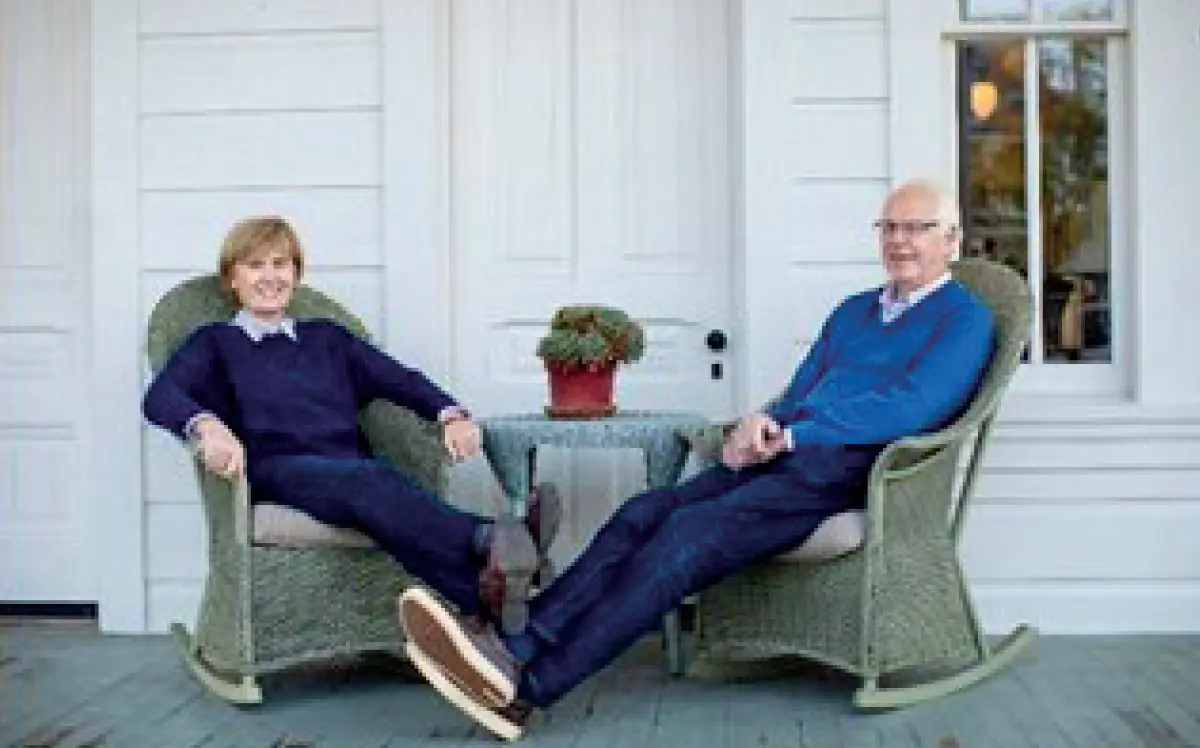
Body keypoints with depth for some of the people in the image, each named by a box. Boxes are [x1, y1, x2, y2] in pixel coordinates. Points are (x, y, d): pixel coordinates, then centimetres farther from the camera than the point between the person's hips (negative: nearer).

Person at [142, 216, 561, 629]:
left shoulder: (327, 337, 32)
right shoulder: (216, 342, 21)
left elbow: (398, 378, 18)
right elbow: (160, 397, 1)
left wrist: (450, 414, -4)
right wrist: (206, 426, -24)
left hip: (351, 465, 3)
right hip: (275, 469, -3)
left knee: (392, 483, -36)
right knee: (366, 480, -38)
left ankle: (483, 589, -65)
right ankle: (488, 542, -64)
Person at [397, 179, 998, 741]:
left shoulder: (966, 318, 6)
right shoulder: (853, 310, 29)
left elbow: (913, 406, -10)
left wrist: (788, 433, -15)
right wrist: (755, 430, -1)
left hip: (844, 474, -7)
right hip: (779, 460, 7)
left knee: (692, 530, -28)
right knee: (643, 513, -19)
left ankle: (527, 688, -34)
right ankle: (515, 648, -30)